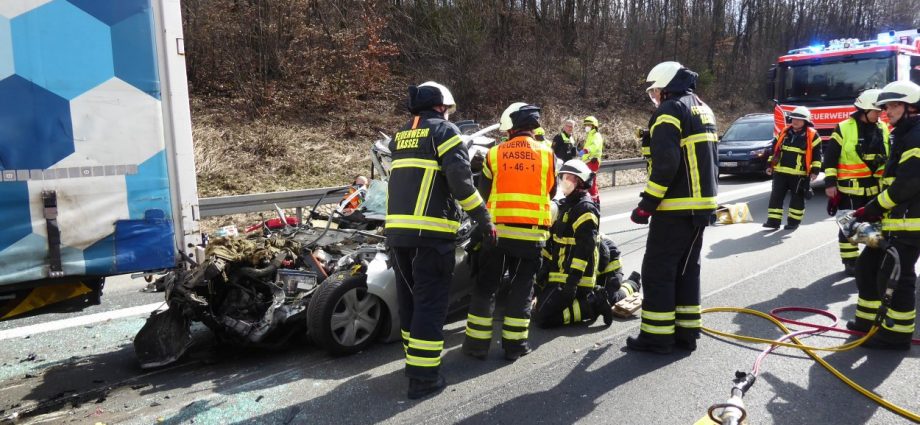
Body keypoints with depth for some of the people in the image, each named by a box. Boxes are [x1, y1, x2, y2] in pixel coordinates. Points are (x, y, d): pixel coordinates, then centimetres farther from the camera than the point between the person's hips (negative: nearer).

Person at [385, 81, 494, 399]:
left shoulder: (400, 136, 20)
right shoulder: (444, 131, -1)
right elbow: (460, 179, -11)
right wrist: (483, 217, -7)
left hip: (396, 230, 7)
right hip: (431, 232, -6)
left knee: (409, 298, 17)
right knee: (429, 303, -2)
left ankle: (415, 360, 29)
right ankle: (423, 376, 1)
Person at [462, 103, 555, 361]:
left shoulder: (495, 154, -1)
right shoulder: (546, 154, -1)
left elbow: (484, 193, 8)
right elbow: (551, 191, 12)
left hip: (497, 230, 0)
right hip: (531, 233, 0)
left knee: (485, 287, 11)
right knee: (521, 289, 11)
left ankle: (477, 342, 14)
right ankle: (514, 344, 14)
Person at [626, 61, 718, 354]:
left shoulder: (670, 110, -11)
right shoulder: (704, 110, 19)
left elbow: (665, 163, -22)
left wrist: (647, 204, -17)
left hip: (676, 208, -9)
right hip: (702, 205, 9)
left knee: (657, 271, -2)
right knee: (687, 269, 15)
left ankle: (657, 336, 3)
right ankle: (686, 332, 20)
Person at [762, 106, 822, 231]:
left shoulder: (812, 135, -2)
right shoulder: (784, 132, 9)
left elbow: (817, 154, -1)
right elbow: (774, 149, 17)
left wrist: (815, 170, -7)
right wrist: (769, 164, 13)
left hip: (799, 174, -3)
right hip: (780, 171, 4)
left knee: (797, 198, 6)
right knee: (776, 196, 1)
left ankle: (794, 221, 16)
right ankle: (773, 221, 4)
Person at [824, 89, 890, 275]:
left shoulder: (883, 129, 9)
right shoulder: (844, 128, -8)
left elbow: (891, 156, 19)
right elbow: (830, 157, -7)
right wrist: (830, 183, -11)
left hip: (877, 188, 5)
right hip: (850, 188, -5)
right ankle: (850, 262, 12)